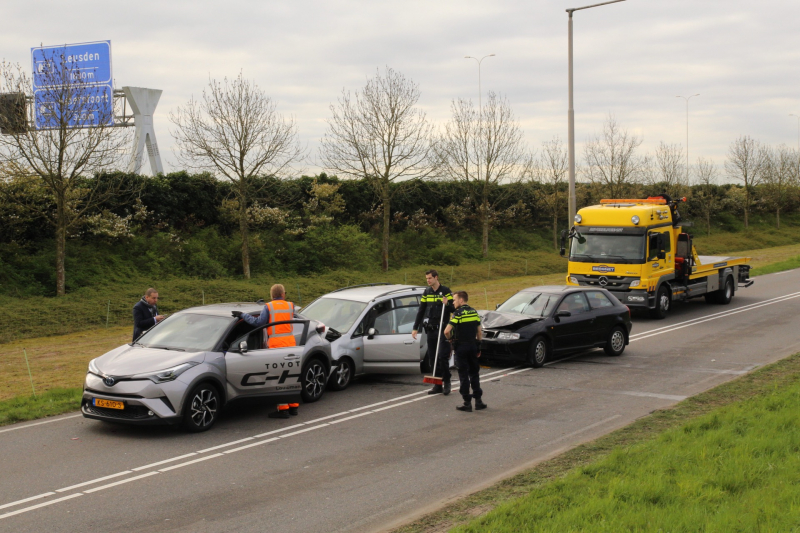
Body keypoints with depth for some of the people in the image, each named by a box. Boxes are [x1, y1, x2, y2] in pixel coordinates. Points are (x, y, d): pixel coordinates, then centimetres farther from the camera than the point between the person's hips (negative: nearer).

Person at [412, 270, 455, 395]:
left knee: (443, 357, -8)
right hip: (430, 329, 5)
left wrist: (447, 304, -24)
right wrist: (415, 328, 12)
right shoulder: (426, 292, 12)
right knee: (432, 359, 5)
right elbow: (421, 311, 16)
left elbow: (454, 309, -3)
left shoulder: (445, 291, -3)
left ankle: (446, 382, 4)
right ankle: (437, 385, 11)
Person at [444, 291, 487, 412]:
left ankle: (467, 403, 2)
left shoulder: (458, 313, -13)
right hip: (473, 345, 6)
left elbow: (447, 331, -22)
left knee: (464, 375, 0)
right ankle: (478, 400, 15)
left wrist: (450, 338, -2)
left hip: (461, 347, -6)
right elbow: (479, 332, 10)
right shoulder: (474, 312, 7)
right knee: (474, 373, 14)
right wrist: (478, 347, 17)